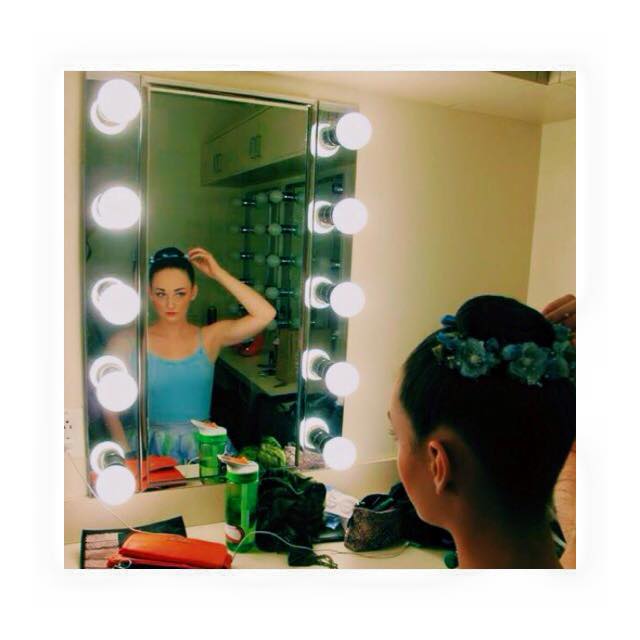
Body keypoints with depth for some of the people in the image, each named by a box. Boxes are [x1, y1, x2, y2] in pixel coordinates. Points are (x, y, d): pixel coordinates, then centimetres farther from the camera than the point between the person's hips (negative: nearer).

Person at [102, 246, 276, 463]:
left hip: (202, 447, 1)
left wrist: (218, 273, -7)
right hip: (151, 447, -1)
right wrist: (127, 453, -9)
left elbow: (265, 315, -10)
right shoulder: (127, 341, 1)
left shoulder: (210, 337, 2)